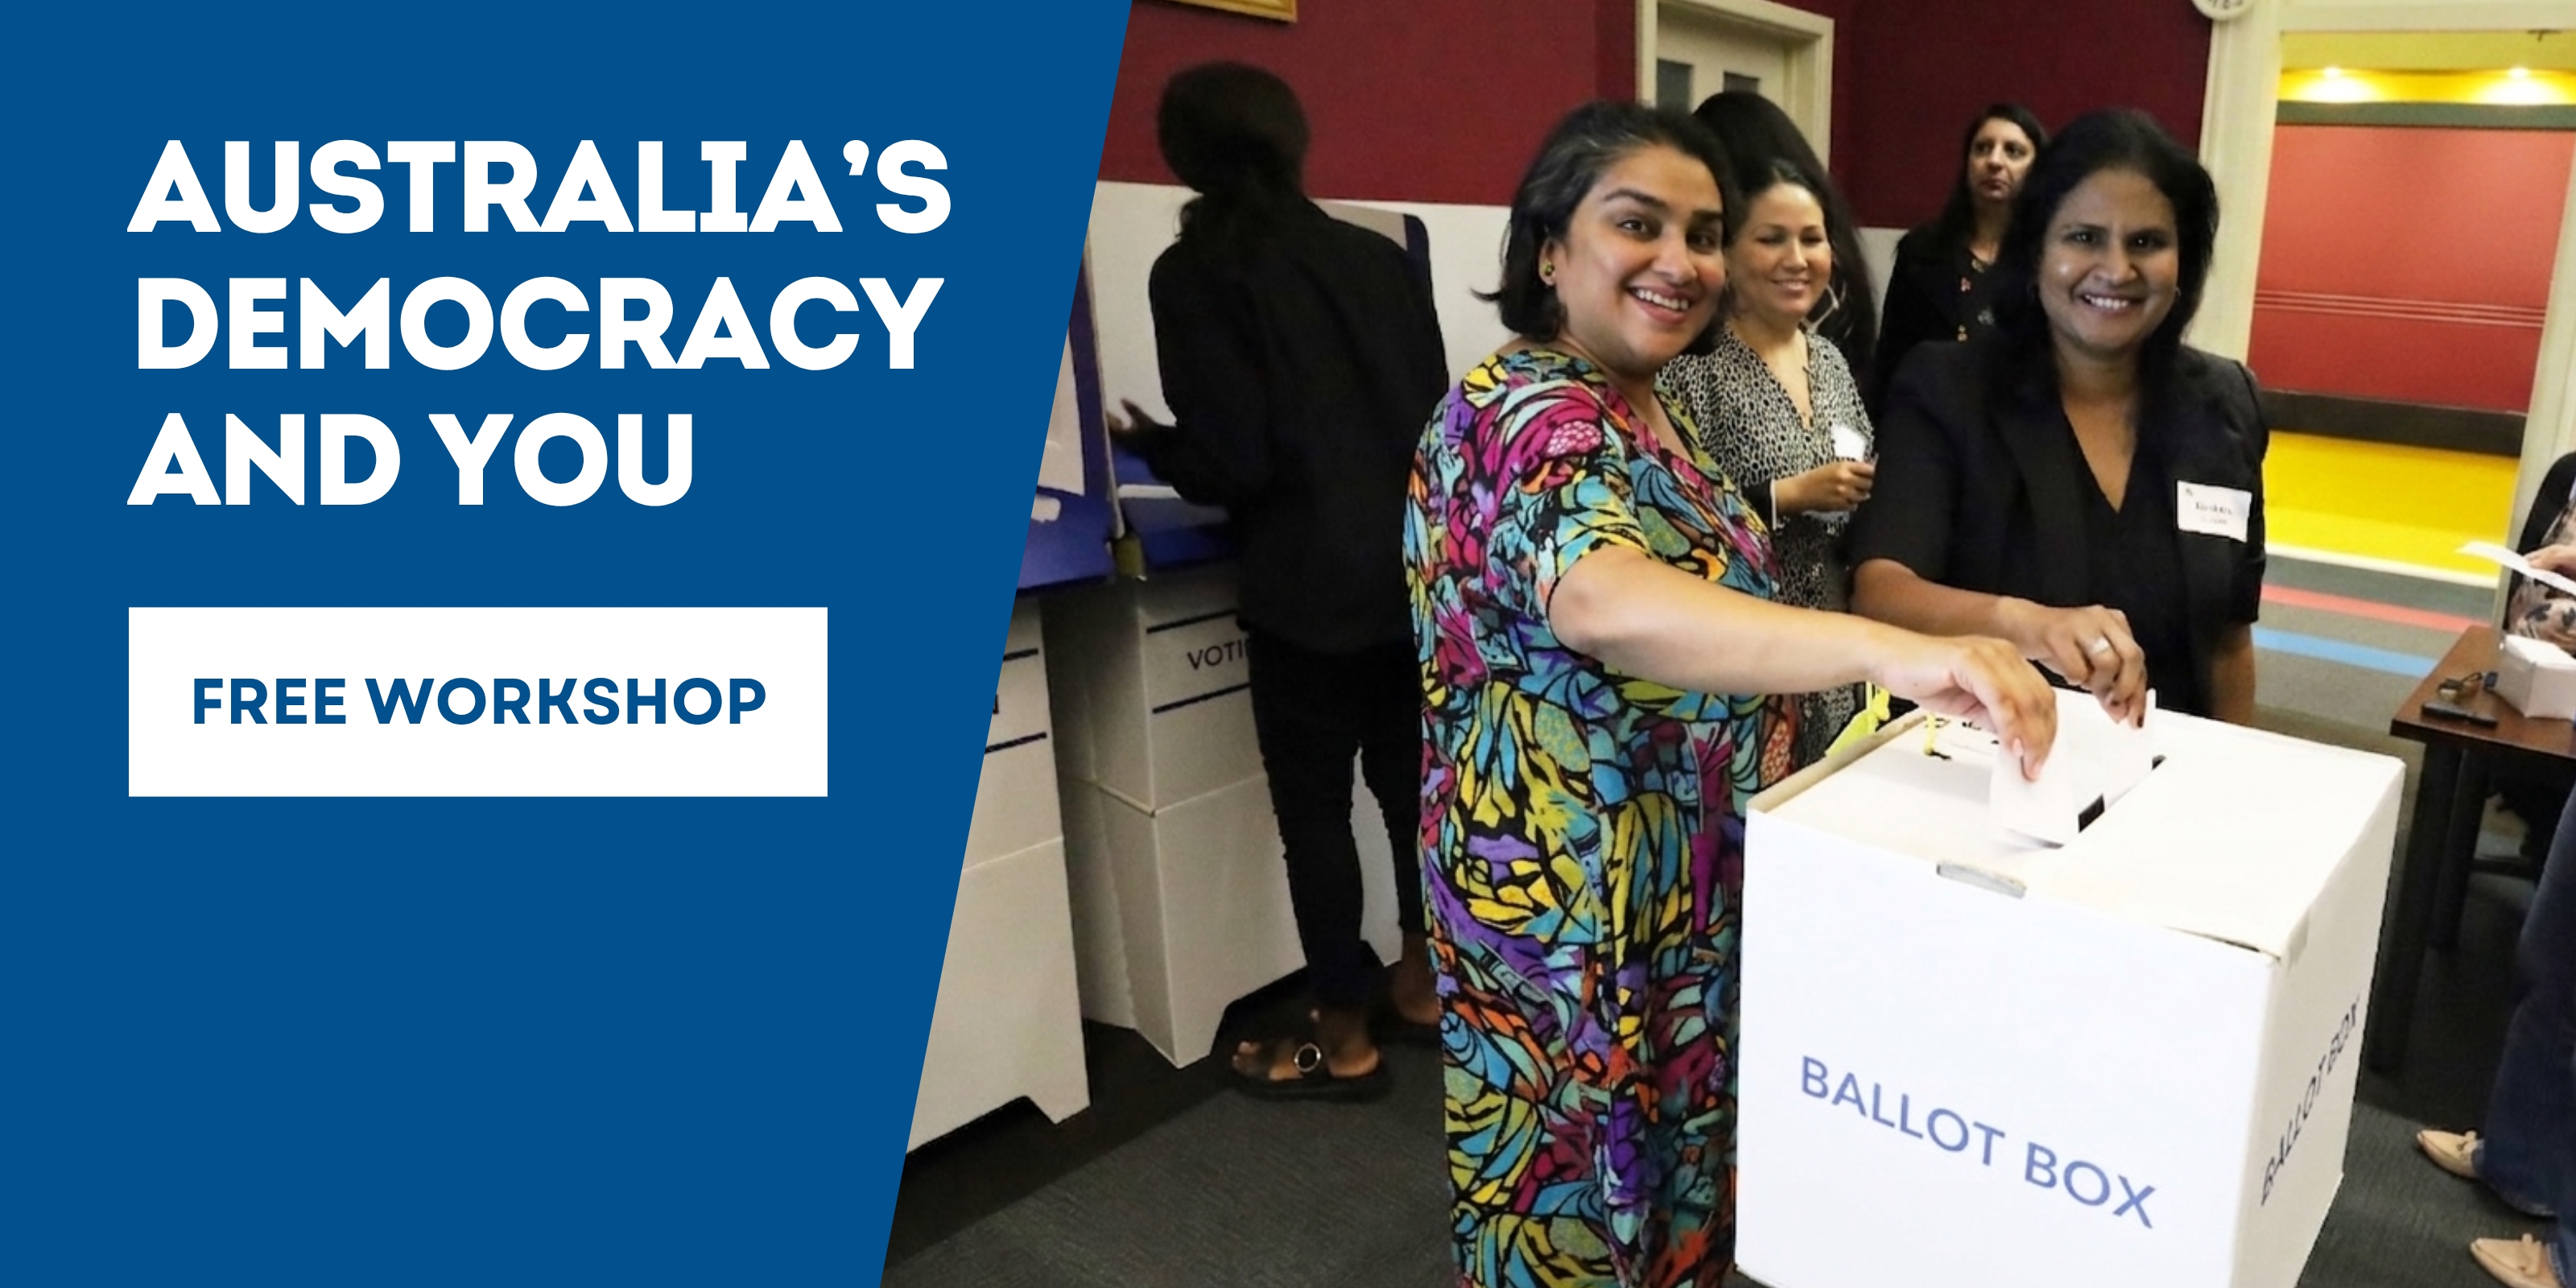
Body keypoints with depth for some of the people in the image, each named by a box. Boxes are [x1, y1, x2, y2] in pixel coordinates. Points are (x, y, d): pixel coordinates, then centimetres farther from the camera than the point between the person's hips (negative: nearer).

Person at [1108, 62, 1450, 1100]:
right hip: (1417, 566, 6)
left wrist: (1150, 444, 4)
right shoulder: (1380, 257, 7)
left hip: (1311, 587, -6)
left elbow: (1231, 462, -16)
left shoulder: (1196, 274, -9)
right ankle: (1425, 983, 34)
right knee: (1409, 777, 18)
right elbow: (1436, 410, 12)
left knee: (1313, 807, 6)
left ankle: (1344, 1043, 18)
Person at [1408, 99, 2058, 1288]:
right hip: (1574, 902, -9)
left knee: (1673, 1168, 25)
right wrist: (1893, 650, -56)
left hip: (1684, 886, 9)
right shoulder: (1525, 411, -24)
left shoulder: (1648, 411, 7)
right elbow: (1602, 603, -45)